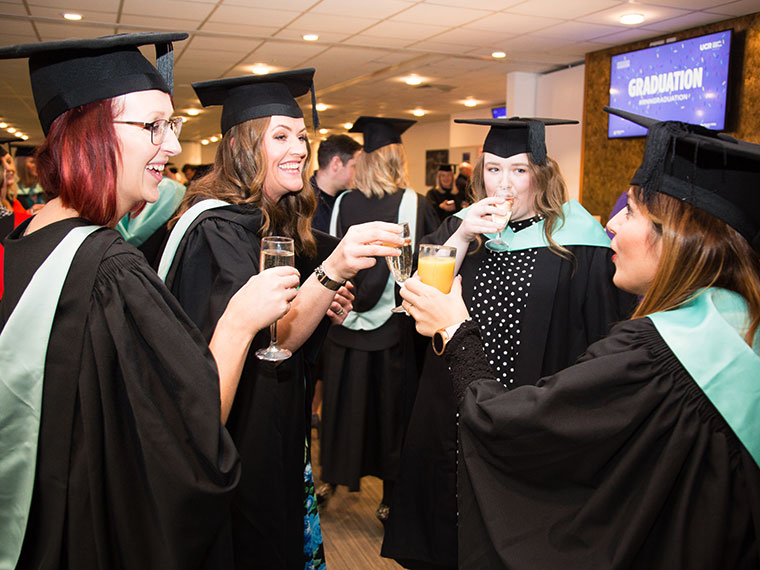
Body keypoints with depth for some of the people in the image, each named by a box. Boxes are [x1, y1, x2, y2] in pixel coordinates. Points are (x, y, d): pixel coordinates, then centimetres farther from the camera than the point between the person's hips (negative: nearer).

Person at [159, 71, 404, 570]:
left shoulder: (280, 221, 5)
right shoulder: (217, 228, -22)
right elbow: (266, 342, -33)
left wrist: (326, 305, -4)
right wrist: (332, 271, -47)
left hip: (282, 427, 9)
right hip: (239, 438, -8)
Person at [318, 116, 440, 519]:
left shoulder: (343, 204, -5)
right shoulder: (415, 205, -10)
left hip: (347, 324, 2)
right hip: (395, 327, -2)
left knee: (344, 405, 17)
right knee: (390, 407, 9)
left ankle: (331, 478, 34)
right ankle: (390, 497, 21)